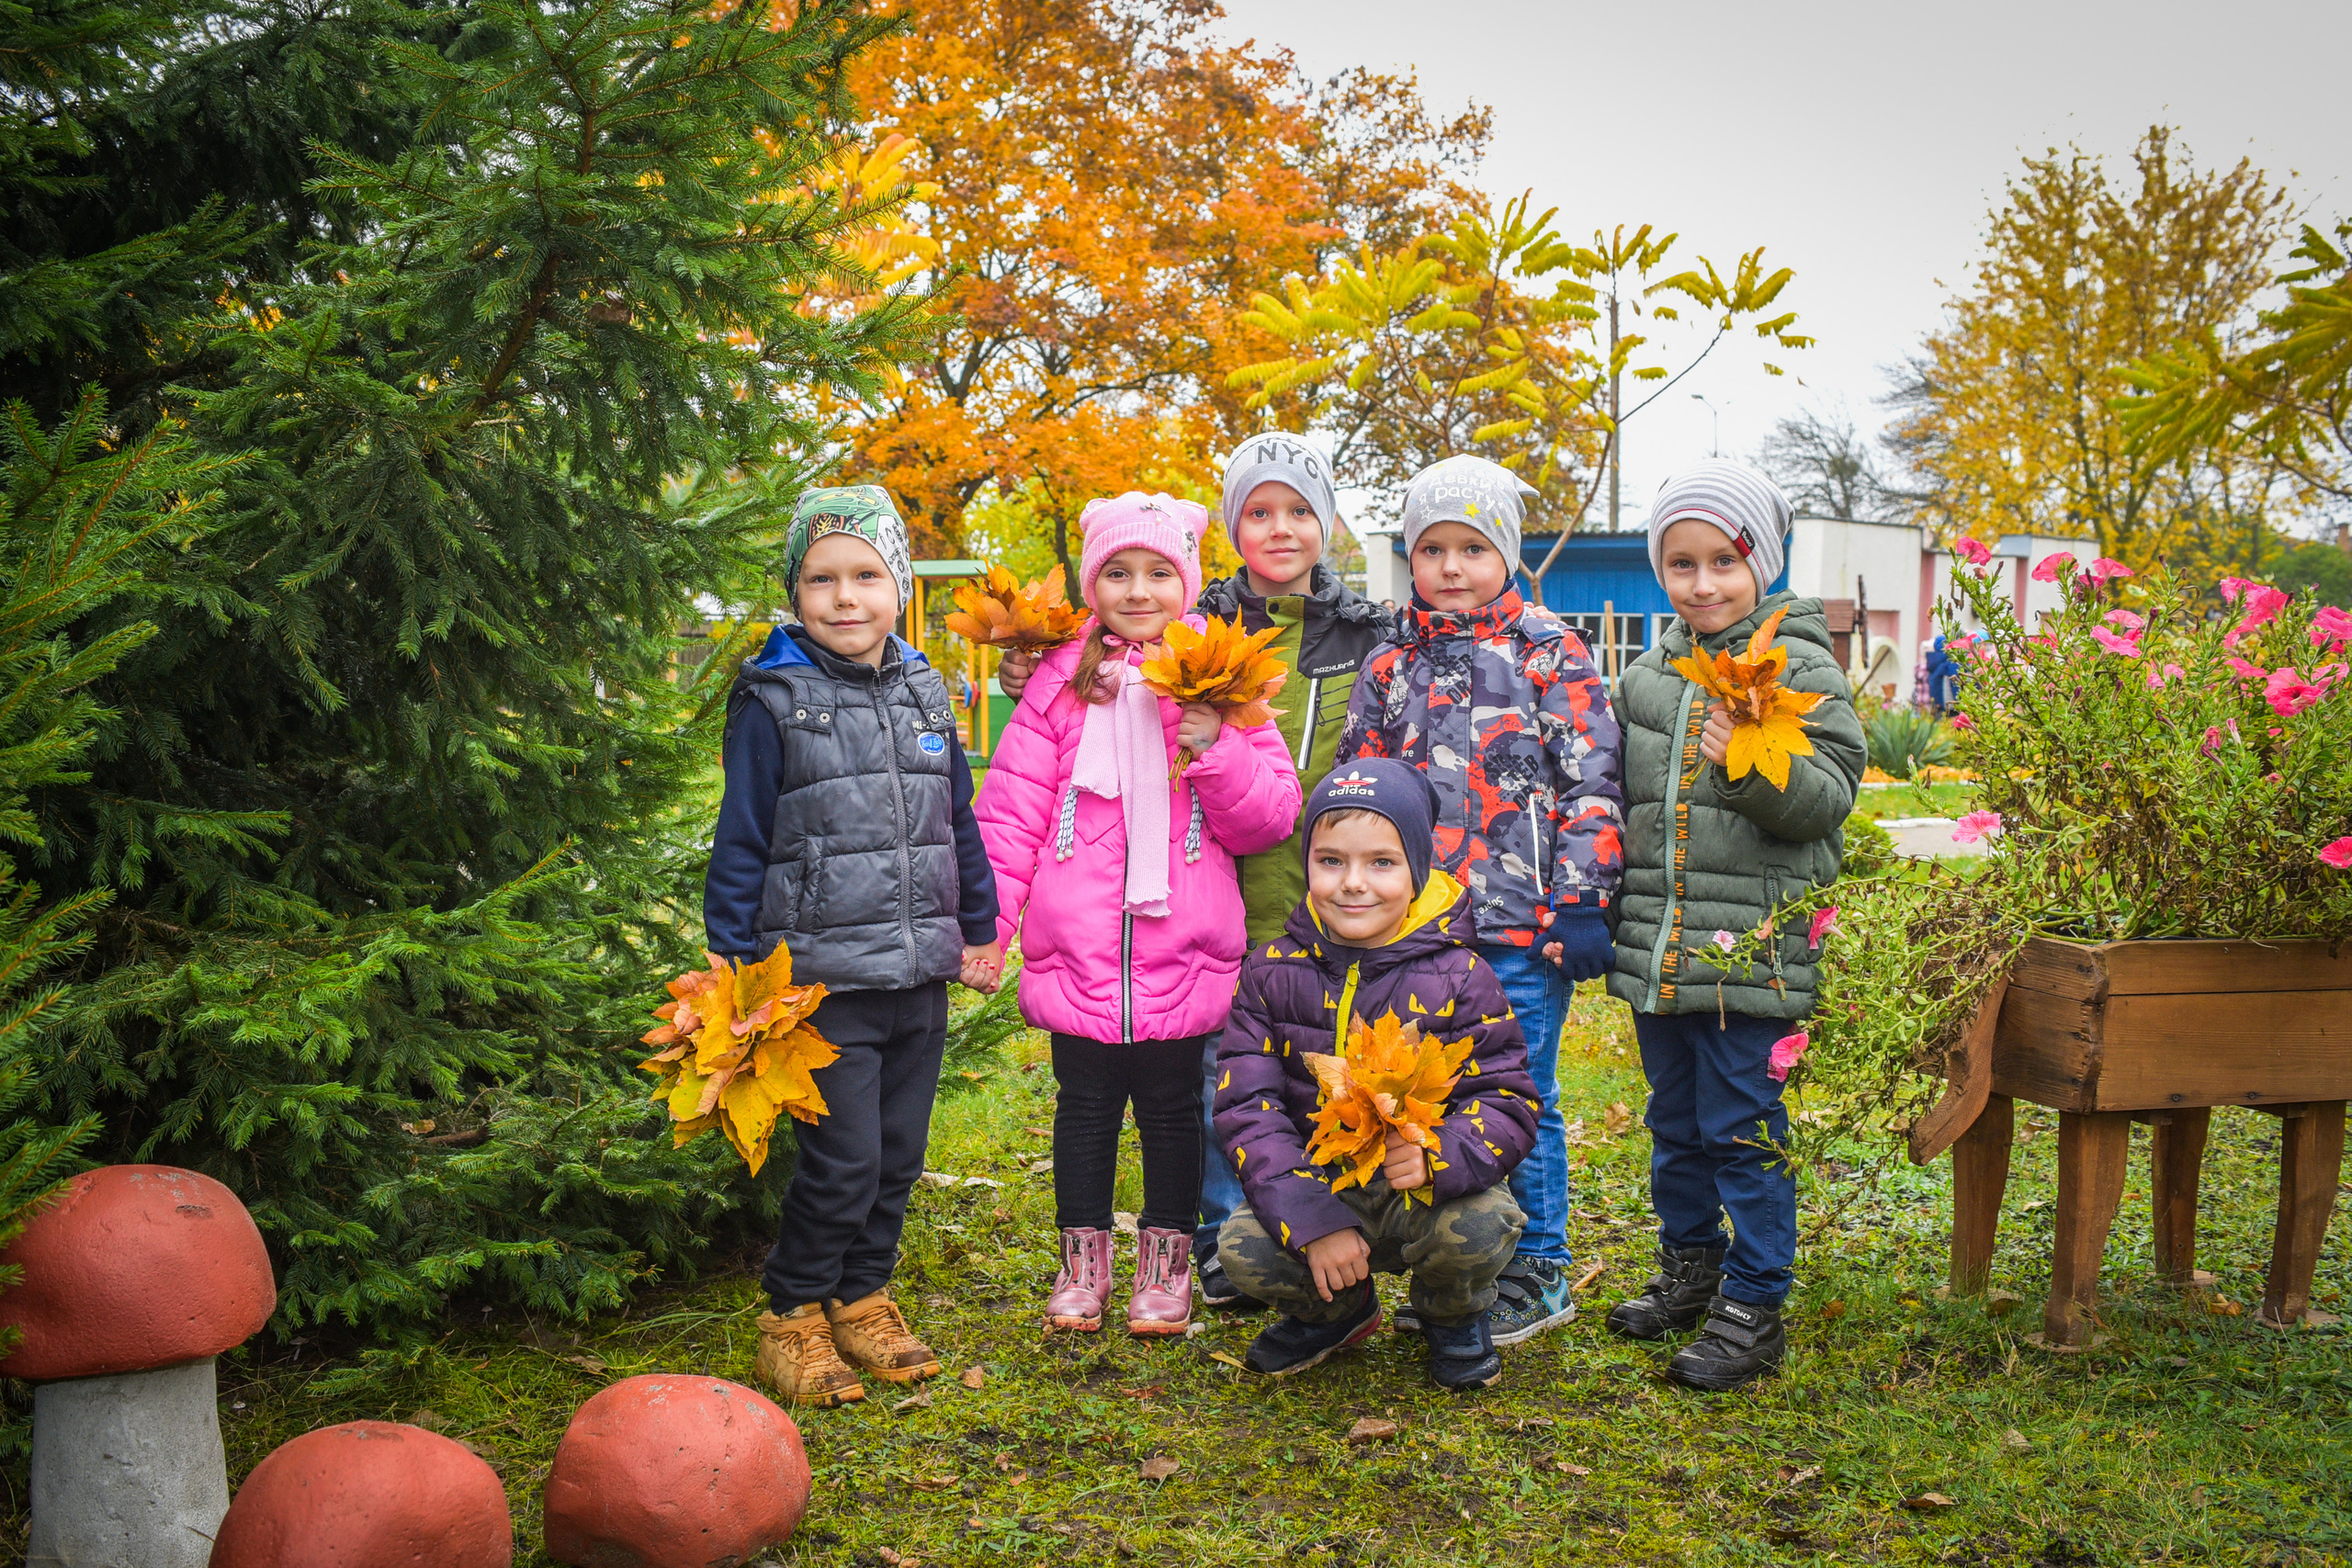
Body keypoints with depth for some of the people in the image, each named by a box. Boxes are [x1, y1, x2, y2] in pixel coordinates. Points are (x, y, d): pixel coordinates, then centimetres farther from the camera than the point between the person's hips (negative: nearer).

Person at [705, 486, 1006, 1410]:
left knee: (899, 1154, 12)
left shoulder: (924, 694, 9)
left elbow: (959, 822, 18)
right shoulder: (774, 702, -6)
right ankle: (794, 1316, 15)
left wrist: (980, 929, 20)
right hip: (824, 978, -5)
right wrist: (735, 964, -6)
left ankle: (862, 1298, 30)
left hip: (920, 975, 5)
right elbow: (740, 841, -4)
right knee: (844, 1160, -5)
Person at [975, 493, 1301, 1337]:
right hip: (1075, 947, 1)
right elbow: (1012, 806, 5)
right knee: (1085, 1104, 10)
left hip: (1183, 948, 0)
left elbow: (1273, 815, -1)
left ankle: (1166, 1263, 25)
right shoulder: (1063, 680, 5)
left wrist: (1215, 750, -17)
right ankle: (1083, 1258, 25)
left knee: (1172, 1107, 10)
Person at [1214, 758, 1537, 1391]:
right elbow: (1246, 1107, -8)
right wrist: (1313, 1219, -21)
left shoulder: (1458, 978, -9)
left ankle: (1453, 1316, 7)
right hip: (1315, 1184, 2)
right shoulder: (1273, 971, -3)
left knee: (1482, 1228, -33)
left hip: (1422, 1190, -1)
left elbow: (1507, 1101, -11)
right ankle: (1339, 1309, 12)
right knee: (1243, 1248, -26)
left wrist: (1439, 1154, -35)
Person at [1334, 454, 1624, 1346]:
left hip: (1522, 927, -4)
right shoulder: (1391, 666, 11)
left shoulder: (1549, 654, 0)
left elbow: (1591, 786, -4)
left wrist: (1582, 905, -9)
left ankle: (1538, 1272, 17)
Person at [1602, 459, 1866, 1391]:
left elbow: (1829, 797, -11)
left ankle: (1751, 1308, 11)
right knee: (1674, 1123, 18)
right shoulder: (1647, 676, 12)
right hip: (1657, 945, 6)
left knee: (1742, 1130, -1)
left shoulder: (1801, 666, -5)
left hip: (1750, 952, -6)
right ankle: (1688, 1270, 34)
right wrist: (1605, 908, 18)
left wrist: (1755, 764, -28)